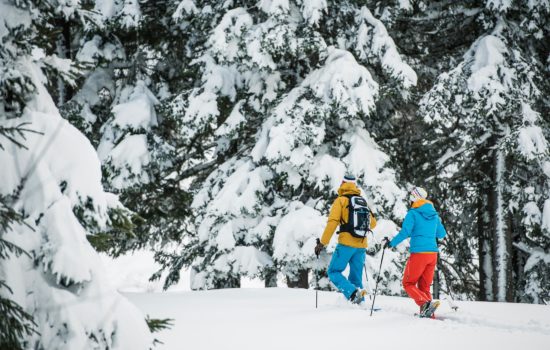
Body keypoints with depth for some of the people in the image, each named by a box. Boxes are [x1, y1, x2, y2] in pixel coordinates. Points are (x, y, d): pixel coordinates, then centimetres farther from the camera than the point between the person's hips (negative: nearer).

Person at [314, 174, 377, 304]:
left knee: (334, 272, 0)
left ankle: (353, 293, -20)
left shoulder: (341, 200, -1)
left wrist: (322, 243, -9)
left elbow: (332, 222, -11)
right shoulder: (363, 202, 15)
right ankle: (359, 302, 4)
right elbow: (373, 223, 23)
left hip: (346, 244, -5)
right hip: (361, 246, 5)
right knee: (356, 277, 13)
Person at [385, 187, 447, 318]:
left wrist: (391, 243, 1)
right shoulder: (434, 214, 12)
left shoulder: (413, 213, -6)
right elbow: (442, 234, 21)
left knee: (408, 283, 3)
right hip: (433, 253, 6)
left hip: (419, 253, -6)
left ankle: (425, 303, -21)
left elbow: (405, 232, -13)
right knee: (424, 285, 15)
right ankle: (427, 313, 3)